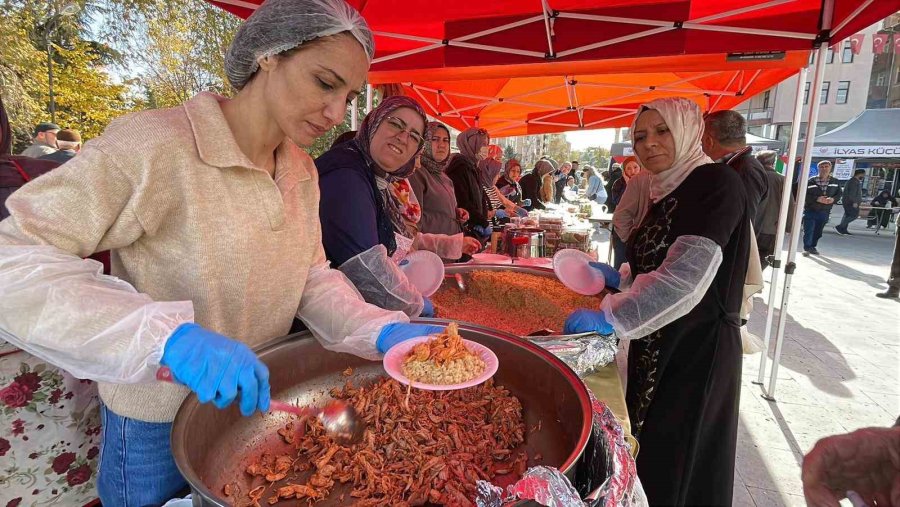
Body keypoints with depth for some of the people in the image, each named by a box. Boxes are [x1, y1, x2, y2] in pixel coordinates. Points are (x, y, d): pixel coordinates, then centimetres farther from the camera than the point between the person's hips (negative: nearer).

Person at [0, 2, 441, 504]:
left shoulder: (302, 171, -2)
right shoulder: (153, 146, -25)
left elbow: (311, 276, -3)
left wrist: (382, 331, -20)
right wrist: (166, 336, -40)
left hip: (260, 401, 6)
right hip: (161, 424, -6)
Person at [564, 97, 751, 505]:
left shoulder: (716, 183, -15)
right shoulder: (663, 193, 10)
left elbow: (688, 275, -27)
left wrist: (610, 318, -27)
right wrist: (617, 278, 4)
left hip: (698, 349, -8)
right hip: (654, 347, 8)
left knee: (678, 469, 6)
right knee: (646, 457, 18)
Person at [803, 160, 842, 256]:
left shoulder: (835, 182, 7)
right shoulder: (811, 181, -6)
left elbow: (839, 194, 10)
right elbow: (805, 195, -10)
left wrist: (833, 199, -12)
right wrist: (817, 199, -22)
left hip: (824, 212, 4)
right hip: (810, 211, -4)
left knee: (818, 232, 10)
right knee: (808, 231, -5)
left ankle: (813, 246, 24)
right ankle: (806, 248, 2)